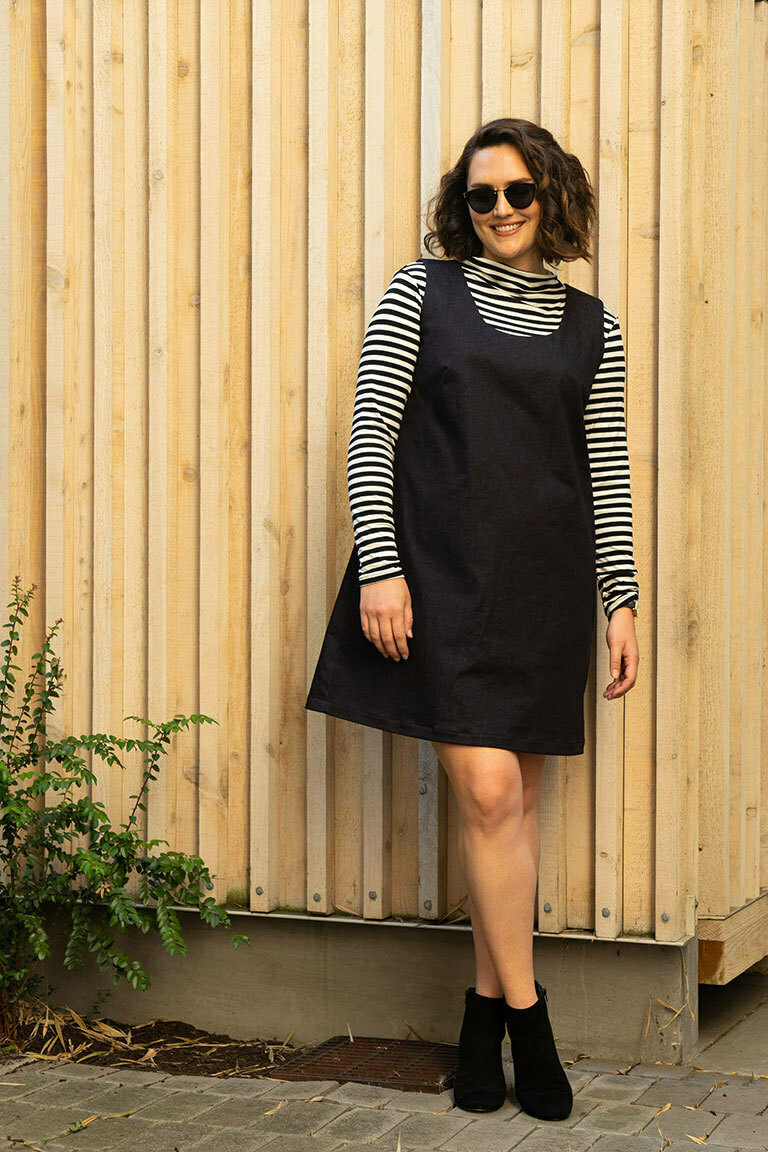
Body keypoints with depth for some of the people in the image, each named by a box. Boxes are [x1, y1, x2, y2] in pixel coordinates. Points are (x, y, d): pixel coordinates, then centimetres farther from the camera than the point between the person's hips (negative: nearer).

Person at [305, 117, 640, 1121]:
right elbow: (369, 433, 0)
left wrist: (621, 599, 8)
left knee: (519, 795, 5)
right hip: (446, 574, -3)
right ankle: (526, 1015, 5)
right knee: (488, 790, -9)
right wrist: (379, 565, -9)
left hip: (546, 582, 3)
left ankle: (486, 1006, 18)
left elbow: (610, 470, 12)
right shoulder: (422, 291, 5)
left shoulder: (591, 324, 12)